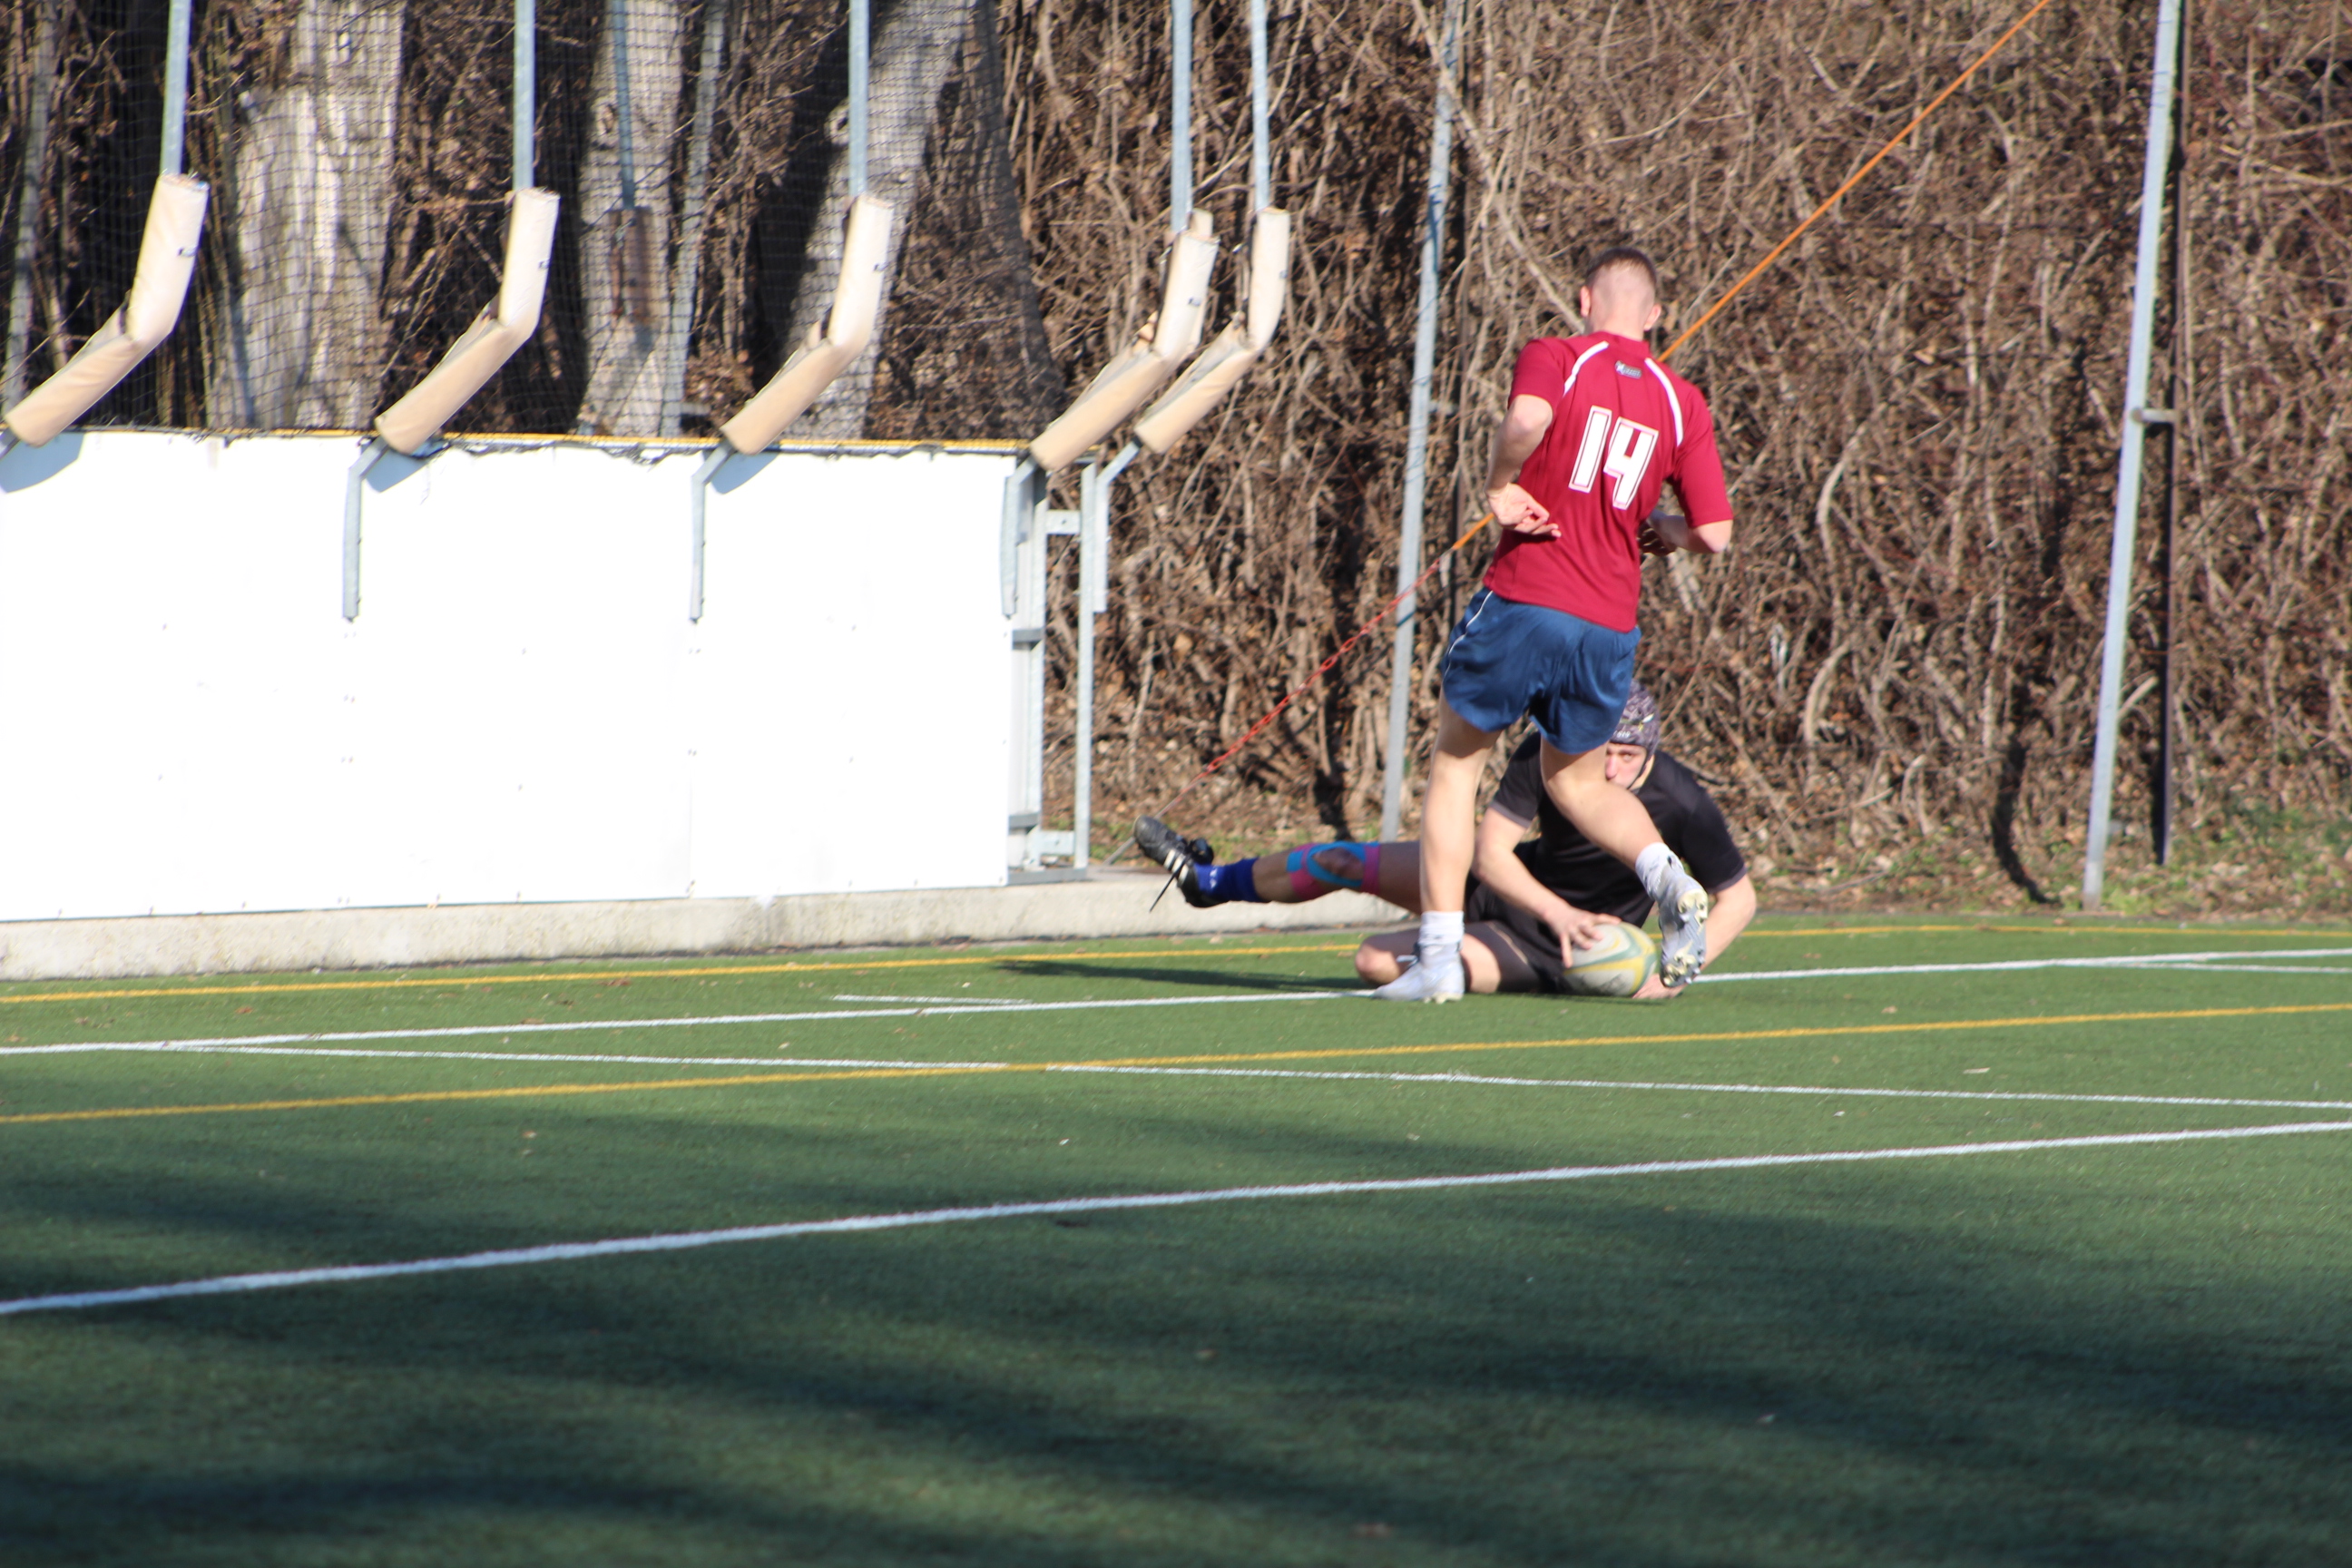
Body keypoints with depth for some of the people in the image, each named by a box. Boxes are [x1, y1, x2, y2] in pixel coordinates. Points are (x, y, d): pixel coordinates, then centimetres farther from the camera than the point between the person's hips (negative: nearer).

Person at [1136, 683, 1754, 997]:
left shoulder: (1682, 805, -28)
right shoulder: (1545, 755, -19)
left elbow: (1738, 899, -17)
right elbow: (1490, 850, -20)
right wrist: (1557, 910, -37)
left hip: (1548, 956, -4)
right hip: (1512, 885, 4)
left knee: (1378, 960, -19)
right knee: (1347, 861, 3)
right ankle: (1210, 880, 32)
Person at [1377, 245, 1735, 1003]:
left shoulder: (1553, 359, -2)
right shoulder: (1683, 404, 7)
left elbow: (1527, 418, -27)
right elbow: (1715, 534, 4)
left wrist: (1499, 484, -11)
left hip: (1523, 602, -4)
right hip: (1609, 627, 4)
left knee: (1455, 762, 14)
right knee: (1577, 782, 24)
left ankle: (1437, 955, 7)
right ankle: (1668, 878, -5)